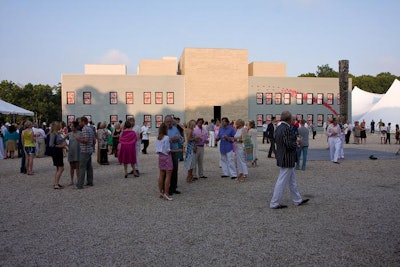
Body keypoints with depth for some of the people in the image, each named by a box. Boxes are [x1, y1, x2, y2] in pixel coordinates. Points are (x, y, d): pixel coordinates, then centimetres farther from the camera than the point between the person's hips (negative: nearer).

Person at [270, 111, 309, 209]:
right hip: (287, 160, -10)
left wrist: (294, 143, 13)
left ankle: (297, 200, 32)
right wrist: (297, 143, -5)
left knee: (292, 181, 19)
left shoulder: (278, 128, 8)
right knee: (282, 182, -1)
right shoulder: (287, 129, -21)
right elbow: (289, 145, -26)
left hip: (281, 158, 10)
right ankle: (274, 203, 7)